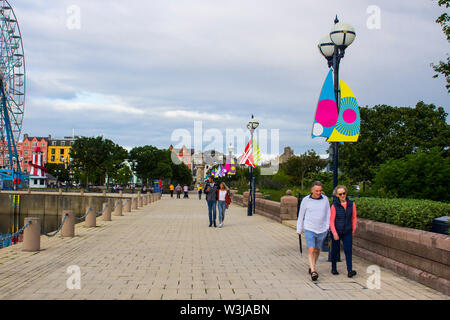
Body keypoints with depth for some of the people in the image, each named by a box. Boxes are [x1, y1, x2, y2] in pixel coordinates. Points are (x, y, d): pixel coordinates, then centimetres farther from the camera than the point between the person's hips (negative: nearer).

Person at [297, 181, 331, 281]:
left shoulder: (325, 199, -2)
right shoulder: (306, 200, -7)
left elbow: (327, 214, 7)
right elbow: (301, 215, 3)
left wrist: (327, 227, -1)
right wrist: (299, 230, 8)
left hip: (321, 230, 3)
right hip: (309, 229, -3)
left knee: (317, 250, 15)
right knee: (311, 250, -14)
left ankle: (311, 268, 35)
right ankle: (313, 272, -17)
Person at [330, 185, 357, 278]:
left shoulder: (351, 204, -1)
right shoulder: (334, 206, -10)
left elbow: (354, 218, 11)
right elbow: (331, 221, -9)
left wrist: (353, 229, 15)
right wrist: (334, 233, -14)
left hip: (347, 232, 2)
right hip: (336, 232, -1)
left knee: (348, 250, -9)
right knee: (335, 251, 10)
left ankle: (349, 270, -10)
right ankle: (334, 268, 28)